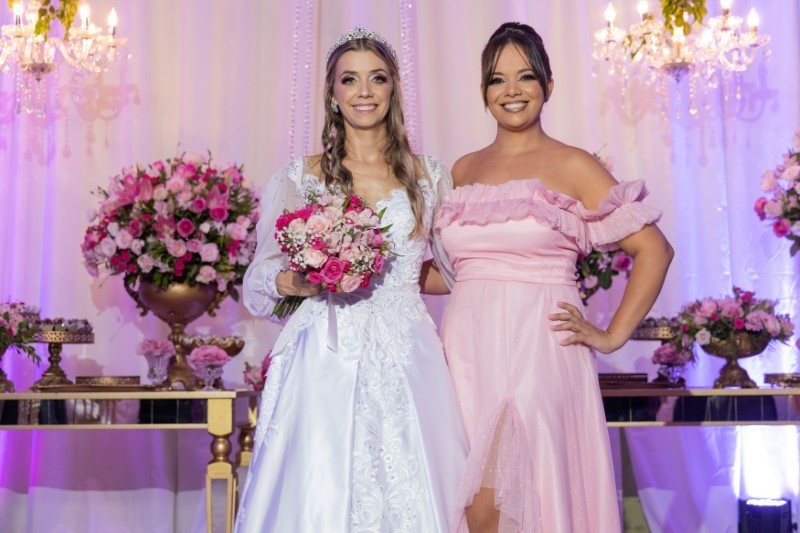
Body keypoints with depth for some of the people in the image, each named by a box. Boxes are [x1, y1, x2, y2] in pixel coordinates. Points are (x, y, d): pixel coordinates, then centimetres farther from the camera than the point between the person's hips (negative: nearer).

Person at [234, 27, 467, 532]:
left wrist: (394, 275, 1)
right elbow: (263, 273, 5)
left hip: (406, 362, 1)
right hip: (326, 362, -1)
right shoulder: (302, 176, 7)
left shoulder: (429, 176, 10)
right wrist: (295, 282, -13)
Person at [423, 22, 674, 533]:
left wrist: (612, 336, -4)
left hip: (537, 352, -4)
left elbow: (654, 249, -1)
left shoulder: (571, 166, 0)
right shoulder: (464, 170, 14)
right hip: (469, 351, 4)